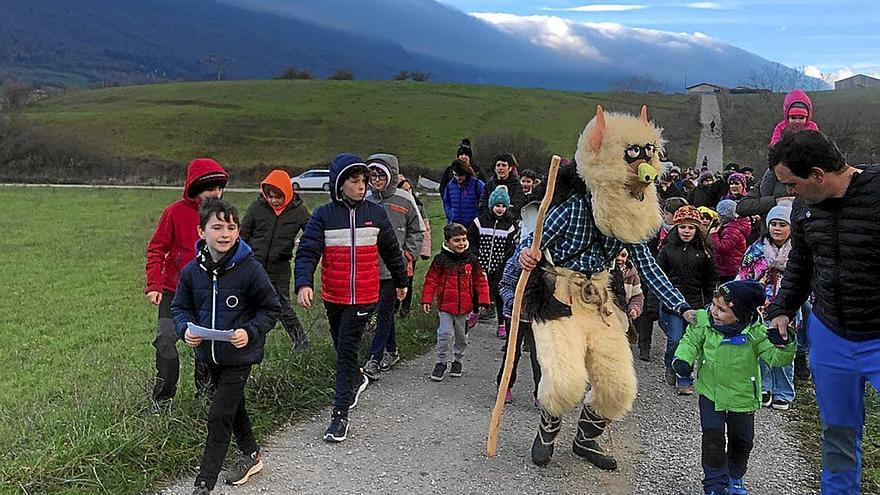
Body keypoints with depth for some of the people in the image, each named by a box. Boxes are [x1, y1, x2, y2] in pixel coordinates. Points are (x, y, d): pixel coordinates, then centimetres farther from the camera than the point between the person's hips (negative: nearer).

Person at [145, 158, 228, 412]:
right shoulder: (175, 212, -10)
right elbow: (156, 249, -4)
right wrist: (153, 285, -11)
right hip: (175, 291, -3)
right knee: (166, 339, -8)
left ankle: (205, 393, 28)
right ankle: (163, 398, 9)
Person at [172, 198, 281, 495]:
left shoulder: (250, 269, -18)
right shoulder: (192, 271, -6)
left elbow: (271, 309, -8)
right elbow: (180, 307, 7)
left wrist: (250, 332, -23)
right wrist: (186, 329, -14)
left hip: (239, 356, -5)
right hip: (209, 354, 5)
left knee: (219, 417, -5)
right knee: (233, 405, 23)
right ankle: (251, 455, 44)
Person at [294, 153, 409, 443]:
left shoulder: (375, 214, 1)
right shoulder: (323, 216, -4)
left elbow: (391, 251, 14)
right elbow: (307, 252, -13)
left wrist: (401, 281, 23)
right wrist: (304, 283, -30)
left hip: (364, 297, -1)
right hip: (333, 297, 1)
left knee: (347, 348, -5)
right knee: (341, 346, 18)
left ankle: (340, 414, 1)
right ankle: (357, 380, 48)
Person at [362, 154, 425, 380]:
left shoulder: (404, 200, -3)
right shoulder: (365, 201, 4)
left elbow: (418, 231, 5)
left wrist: (407, 255, -4)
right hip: (372, 267, 4)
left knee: (385, 310, -5)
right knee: (384, 310, 14)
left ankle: (374, 360, -1)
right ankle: (392, 351, 30)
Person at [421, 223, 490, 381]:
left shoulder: (471, 259, 0)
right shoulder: (441, 259, -7)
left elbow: (480, 280, 4)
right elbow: (431, 280, -3)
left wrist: (483, 300, -1)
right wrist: (426, 300, -6)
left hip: (465, 306, 3)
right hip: (445, 305, -2)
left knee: (461, 335, 15)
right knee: (445, 333, -7)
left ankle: (457, 360, 34)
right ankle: (441, 362, 10)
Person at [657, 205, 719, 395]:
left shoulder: (703, 251, 3)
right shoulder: (667, 249, 1)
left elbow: (712, 278, 10)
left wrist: (708, 302, 6)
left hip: (696, 305, 1)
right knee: (676, 340, -5)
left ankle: (684, 381, 13)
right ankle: (670, 366, 26)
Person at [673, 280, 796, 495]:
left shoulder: (755, 332, -19)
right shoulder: (703, 321, -15)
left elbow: (777, 358, -19)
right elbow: (691, 341, 1)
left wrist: (783, 344, -39)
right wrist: (683, 359, -16)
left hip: (743, 395, 0)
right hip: (711, 391, 0)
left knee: (741, 440, 15)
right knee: (713, 438, -6)